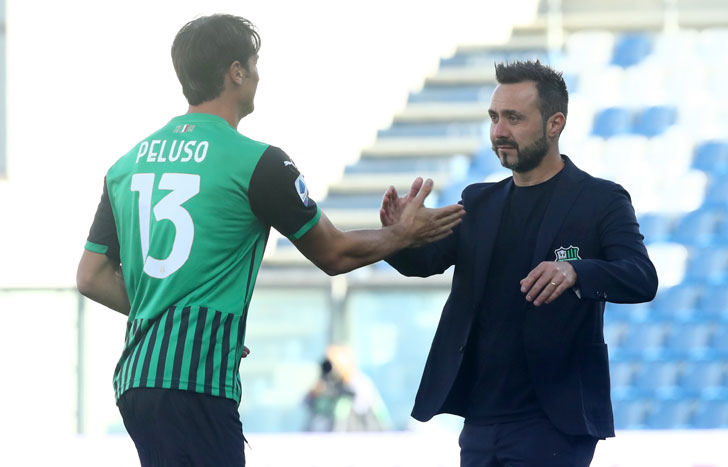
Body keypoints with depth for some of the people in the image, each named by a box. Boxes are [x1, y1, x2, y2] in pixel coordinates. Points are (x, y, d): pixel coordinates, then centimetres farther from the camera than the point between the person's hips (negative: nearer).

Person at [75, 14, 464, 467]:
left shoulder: (128, 164, 14)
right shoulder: (258, 162, -5)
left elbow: (92, 277, 17)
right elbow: (335, 255, 6)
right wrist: (406, 233, 24)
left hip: (135, 379, 8)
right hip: (195, 387, -8)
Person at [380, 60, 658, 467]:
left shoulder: (601, 201, -3)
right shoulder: (479, 202, 13)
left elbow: (642, 279, -16)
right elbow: (425, 261, 2)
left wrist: (574, 271, -36)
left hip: (555, 422, -5)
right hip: (481, 421, 6)